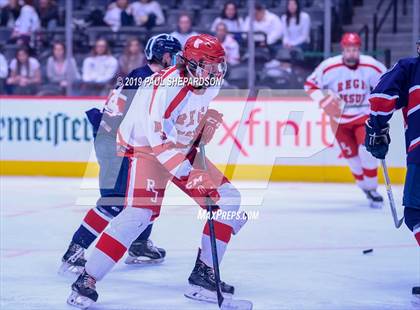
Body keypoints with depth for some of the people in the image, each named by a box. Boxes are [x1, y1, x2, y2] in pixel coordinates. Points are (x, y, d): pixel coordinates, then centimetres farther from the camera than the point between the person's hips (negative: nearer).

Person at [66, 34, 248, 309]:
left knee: (228, 198, -2)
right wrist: (187, 174, -36)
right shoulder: (167, 85, -30)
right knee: (141, 212, -27)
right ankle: (87, 280, -21)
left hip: (184, 149, 8)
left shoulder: (211, 86, -4)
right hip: (145, 148, -8)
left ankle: (203, 275, 5)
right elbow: (157, 138, -35)